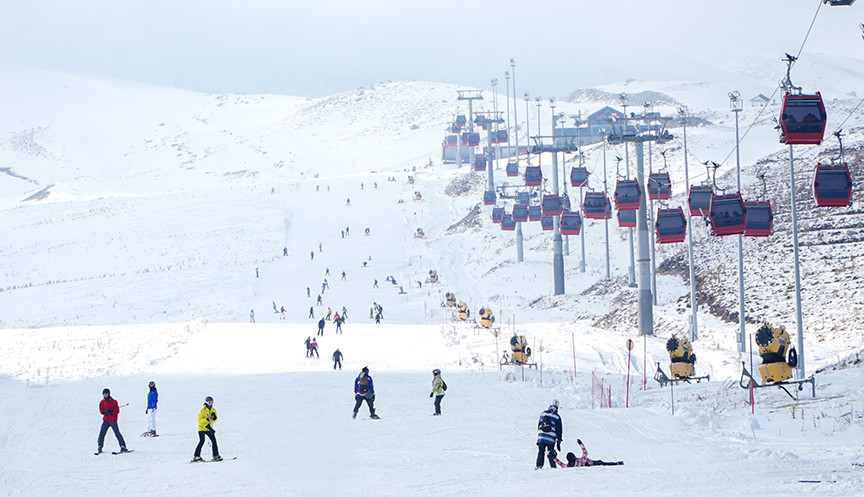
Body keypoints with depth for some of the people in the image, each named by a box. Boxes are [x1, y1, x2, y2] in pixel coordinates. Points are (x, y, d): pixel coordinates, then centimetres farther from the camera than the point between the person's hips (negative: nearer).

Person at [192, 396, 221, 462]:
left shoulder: (213, 410, 6)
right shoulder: (202, 411, -13)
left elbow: (215, 420, 10)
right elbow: (199, 421, -18)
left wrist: (214, 417, -13)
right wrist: (207, 419, -29)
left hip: (209, 428, 6)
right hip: (202, 428, -6)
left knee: (214, 440, -5)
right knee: (201, 441, -16)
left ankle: (216, 455, 1)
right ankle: (196, 456, -14)